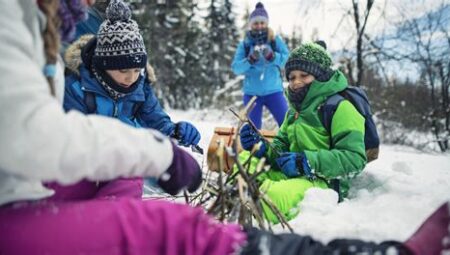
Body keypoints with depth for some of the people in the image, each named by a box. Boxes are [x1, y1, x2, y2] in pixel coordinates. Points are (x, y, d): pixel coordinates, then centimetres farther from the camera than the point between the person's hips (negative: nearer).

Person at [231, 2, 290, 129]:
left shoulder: (275, 40, 3)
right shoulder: (245, 44, 3)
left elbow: (288, 59, -10)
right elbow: (236, 68, -6)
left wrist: (272, 56, -27)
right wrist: (250, 60, -23)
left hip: (273, 91, 0)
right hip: (251, 93, 1)